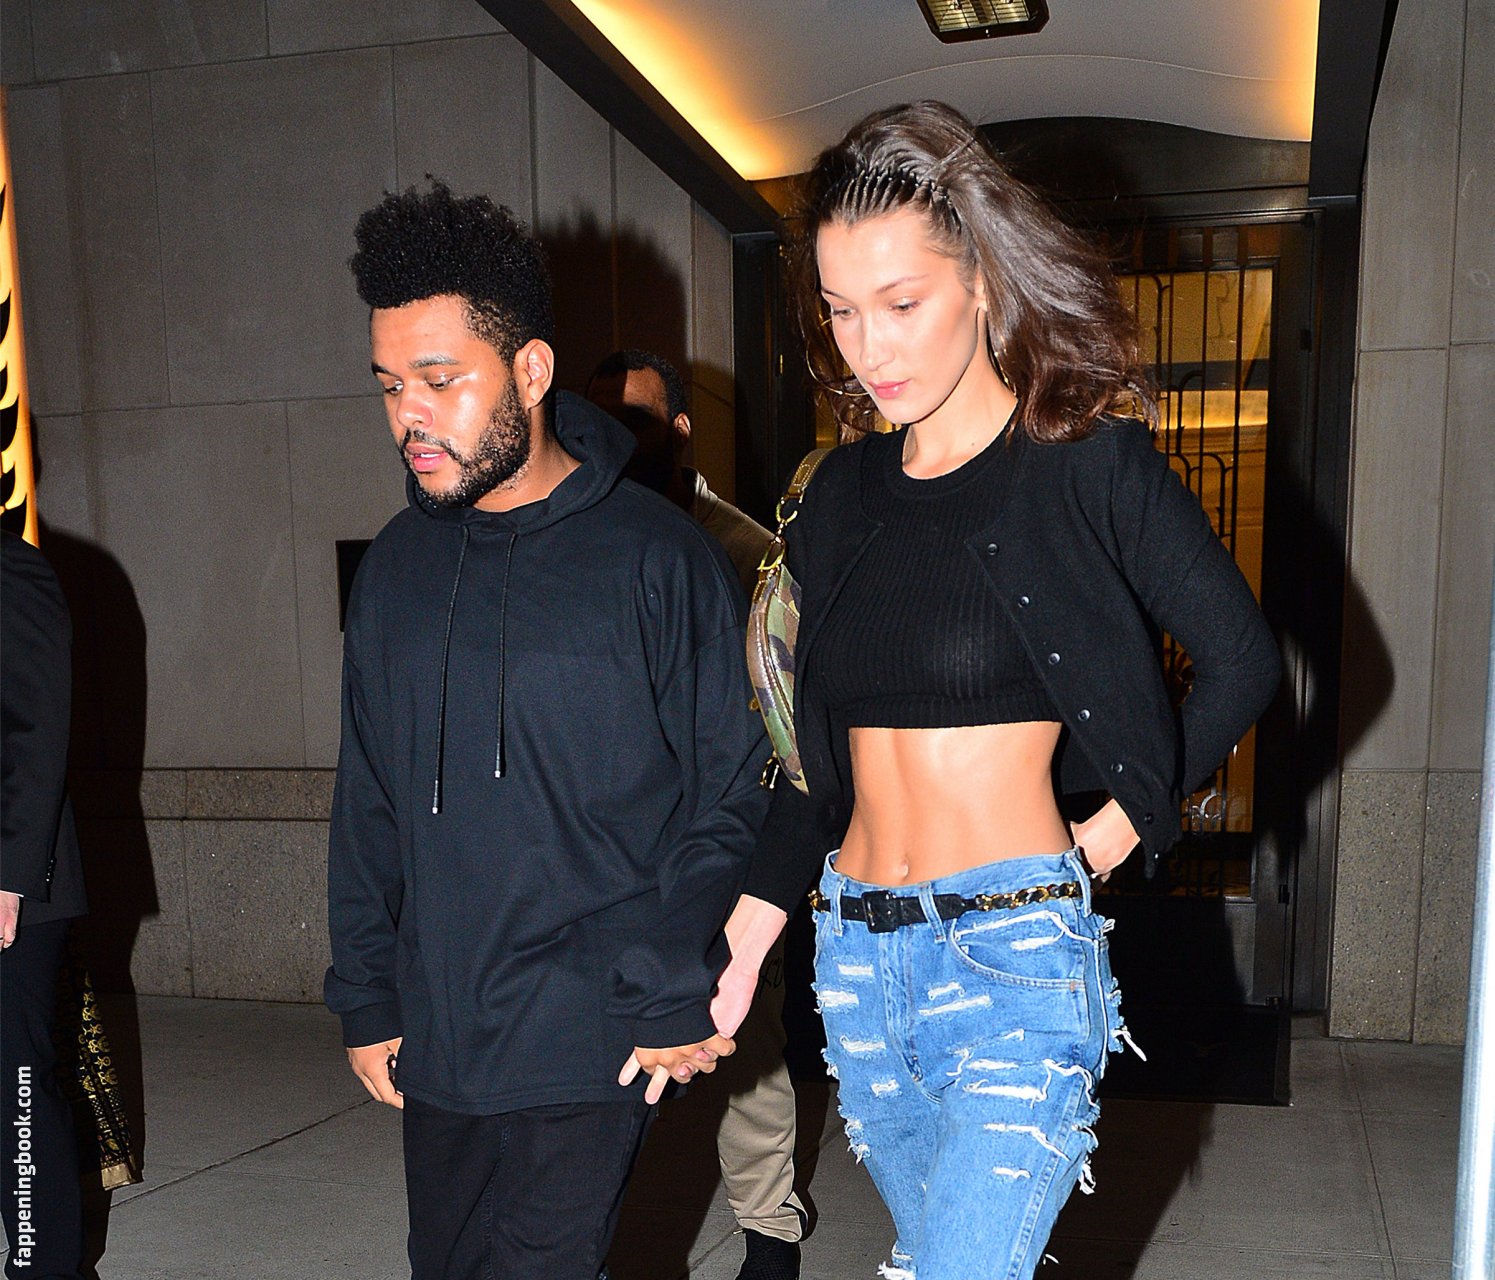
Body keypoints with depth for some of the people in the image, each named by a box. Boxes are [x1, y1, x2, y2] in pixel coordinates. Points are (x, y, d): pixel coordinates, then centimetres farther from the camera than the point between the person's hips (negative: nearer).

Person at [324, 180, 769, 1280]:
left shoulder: (658, 558, -10)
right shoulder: (398, 565, 5)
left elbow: (734, 797, -7)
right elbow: (367, 805, 11)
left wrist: (675, 998, -11)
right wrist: (367, 1000, 9)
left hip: (594, 1048, -5)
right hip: (434, 1041, 6)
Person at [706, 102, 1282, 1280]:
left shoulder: (1088, 465, -6)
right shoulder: (845, 492, 8)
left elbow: (1242, 662, 0)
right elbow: (820, 751, 11)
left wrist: (1113, 833, -2)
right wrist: (742, 942, 7)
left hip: (1012, 958, -5)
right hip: (856, 955, 6)